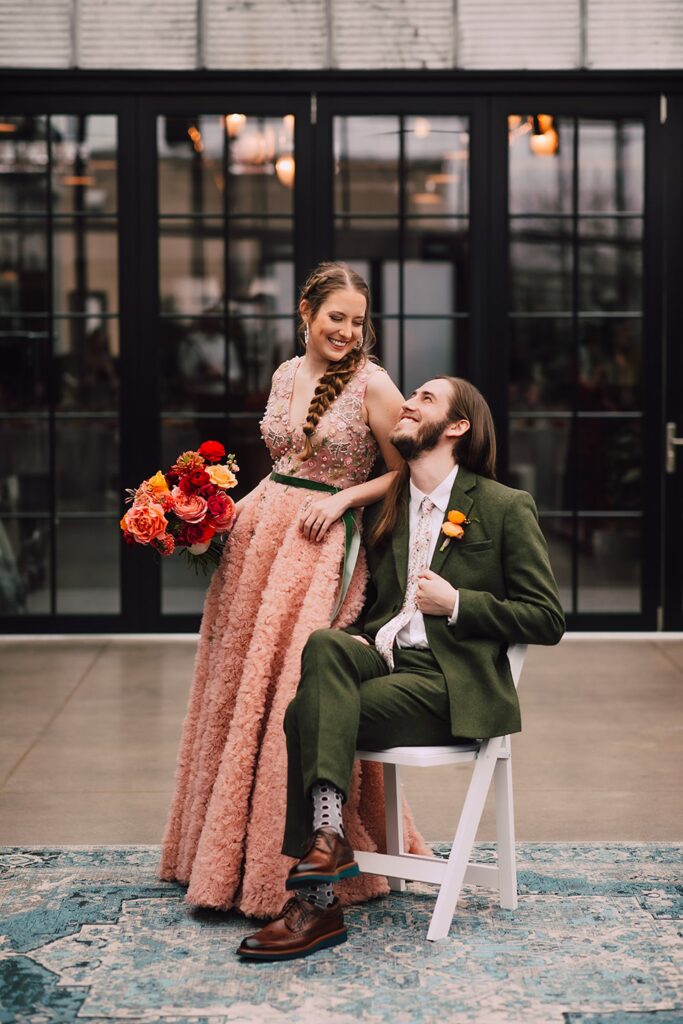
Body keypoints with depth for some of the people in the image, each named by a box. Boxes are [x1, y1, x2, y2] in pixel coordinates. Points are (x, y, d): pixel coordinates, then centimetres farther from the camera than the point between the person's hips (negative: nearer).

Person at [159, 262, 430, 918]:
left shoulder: (372, 384, -6)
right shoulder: (286, 375, 12)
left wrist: (343, 497, -15)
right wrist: (227, 511, 11)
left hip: (323, 544, -6)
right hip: (259, 531, 7)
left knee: (297, 687, -9)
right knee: (238, 683, 10)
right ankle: (229, 852, 25)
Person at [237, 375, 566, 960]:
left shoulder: (507, 507, 2)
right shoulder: (386, 511, 20)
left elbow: (548, 620, 0)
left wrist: (456, 603, -8)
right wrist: (359, 638, 3)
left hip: (451, 686, -5)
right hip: (386, 657, 5)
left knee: (307, 716, -27)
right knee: (324, 644, -31)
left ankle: (315, 903, -26)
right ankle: (328, 831, -36)